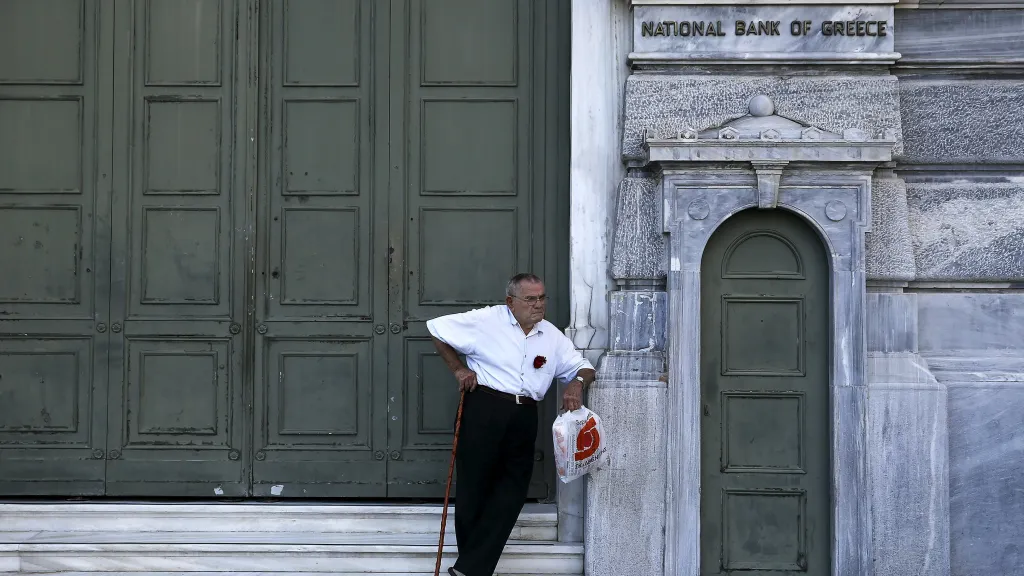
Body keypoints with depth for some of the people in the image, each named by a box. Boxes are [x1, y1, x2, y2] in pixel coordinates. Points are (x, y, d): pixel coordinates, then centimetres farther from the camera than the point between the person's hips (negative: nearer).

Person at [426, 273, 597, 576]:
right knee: (473, 486, 1)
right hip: (484, 407, -4)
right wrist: (458, 369, 0)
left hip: (524, 418, 5)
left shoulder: (553, 337, 11)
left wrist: (577, 382, -10)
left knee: (511, 494, 0)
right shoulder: (486, 320, -2)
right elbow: (436, 329, 3)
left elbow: (584, 368, 13)